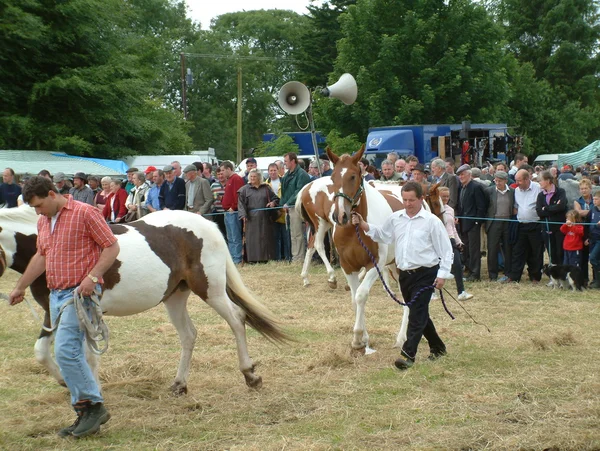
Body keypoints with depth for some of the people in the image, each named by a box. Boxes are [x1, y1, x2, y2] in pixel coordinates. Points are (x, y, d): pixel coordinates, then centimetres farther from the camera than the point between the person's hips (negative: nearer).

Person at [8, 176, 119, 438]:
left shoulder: (85, 213, -9)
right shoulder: (43, 222, 14)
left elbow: (112, 247, -9)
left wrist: (93, 276, -20)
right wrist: (21, 287, 31)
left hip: (79, 293, -8)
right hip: (56, 295, 8)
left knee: (65, 350, -18)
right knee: (70, 355, 7)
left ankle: (93, 405, -7)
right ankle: (86, 416, 12)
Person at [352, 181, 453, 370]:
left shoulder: (431, 221, -9)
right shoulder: (395, 218, 6)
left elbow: (446, 250, -7)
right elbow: (383, 235, 20)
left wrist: (443, 274, -12)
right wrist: (364, 226, 6)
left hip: (424, 274, -6)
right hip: (405, 274, 6)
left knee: (417, 314, -12)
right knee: (420, 314, 16)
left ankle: (408, 354, -15)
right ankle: (437, 347, 32)